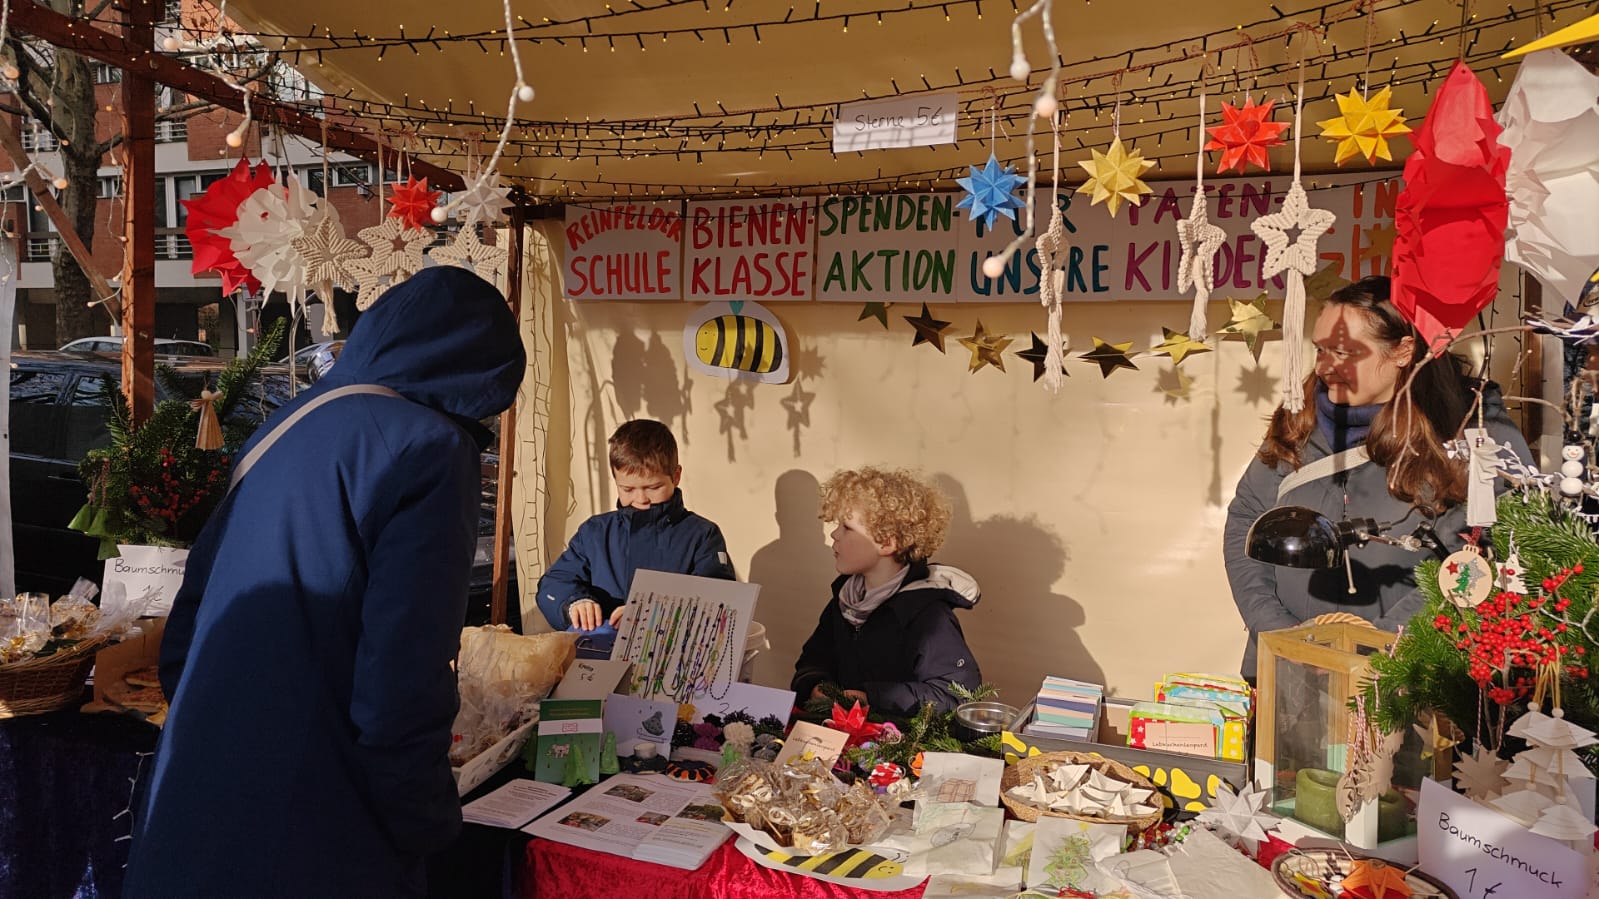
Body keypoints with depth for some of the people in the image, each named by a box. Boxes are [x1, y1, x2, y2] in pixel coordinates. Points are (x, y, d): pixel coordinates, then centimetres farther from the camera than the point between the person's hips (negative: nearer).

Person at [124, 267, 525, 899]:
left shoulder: (289, 425, 8)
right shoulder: (428, 450, -16)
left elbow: (185, 630, 14)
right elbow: (402, 685, -23)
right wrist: (427, 829, -9)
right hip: (309, 846, -7)